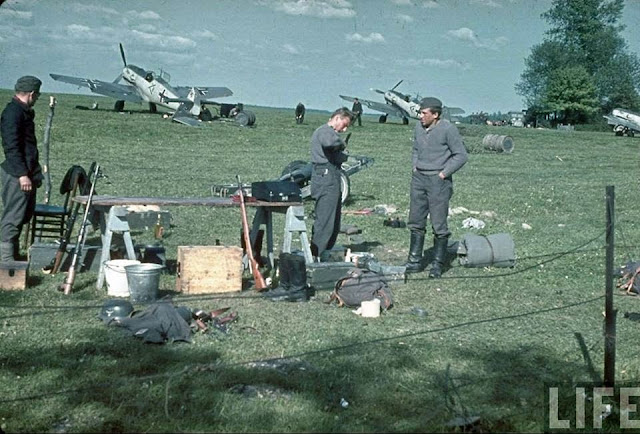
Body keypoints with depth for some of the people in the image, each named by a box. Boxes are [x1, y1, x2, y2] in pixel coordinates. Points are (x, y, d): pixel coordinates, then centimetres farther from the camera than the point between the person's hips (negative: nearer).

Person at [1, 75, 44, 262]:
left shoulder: (24, 112, 16)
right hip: (16, 175, -10)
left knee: (26, 213, 15)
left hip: (27, 172, 10)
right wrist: (22, 174, -24)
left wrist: (34, 172, 22)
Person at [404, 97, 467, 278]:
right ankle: (415, 261, 19)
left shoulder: (448, 129, -11)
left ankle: (437, 264, 9)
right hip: (418, 178, 7)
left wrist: (443, 173, -11)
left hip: (438, 181, -6)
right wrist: (415, 167, 9)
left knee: (439, 225, -1)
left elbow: (461, 155, -8)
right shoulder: (419, 127, 7)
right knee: (416, 221, 10)